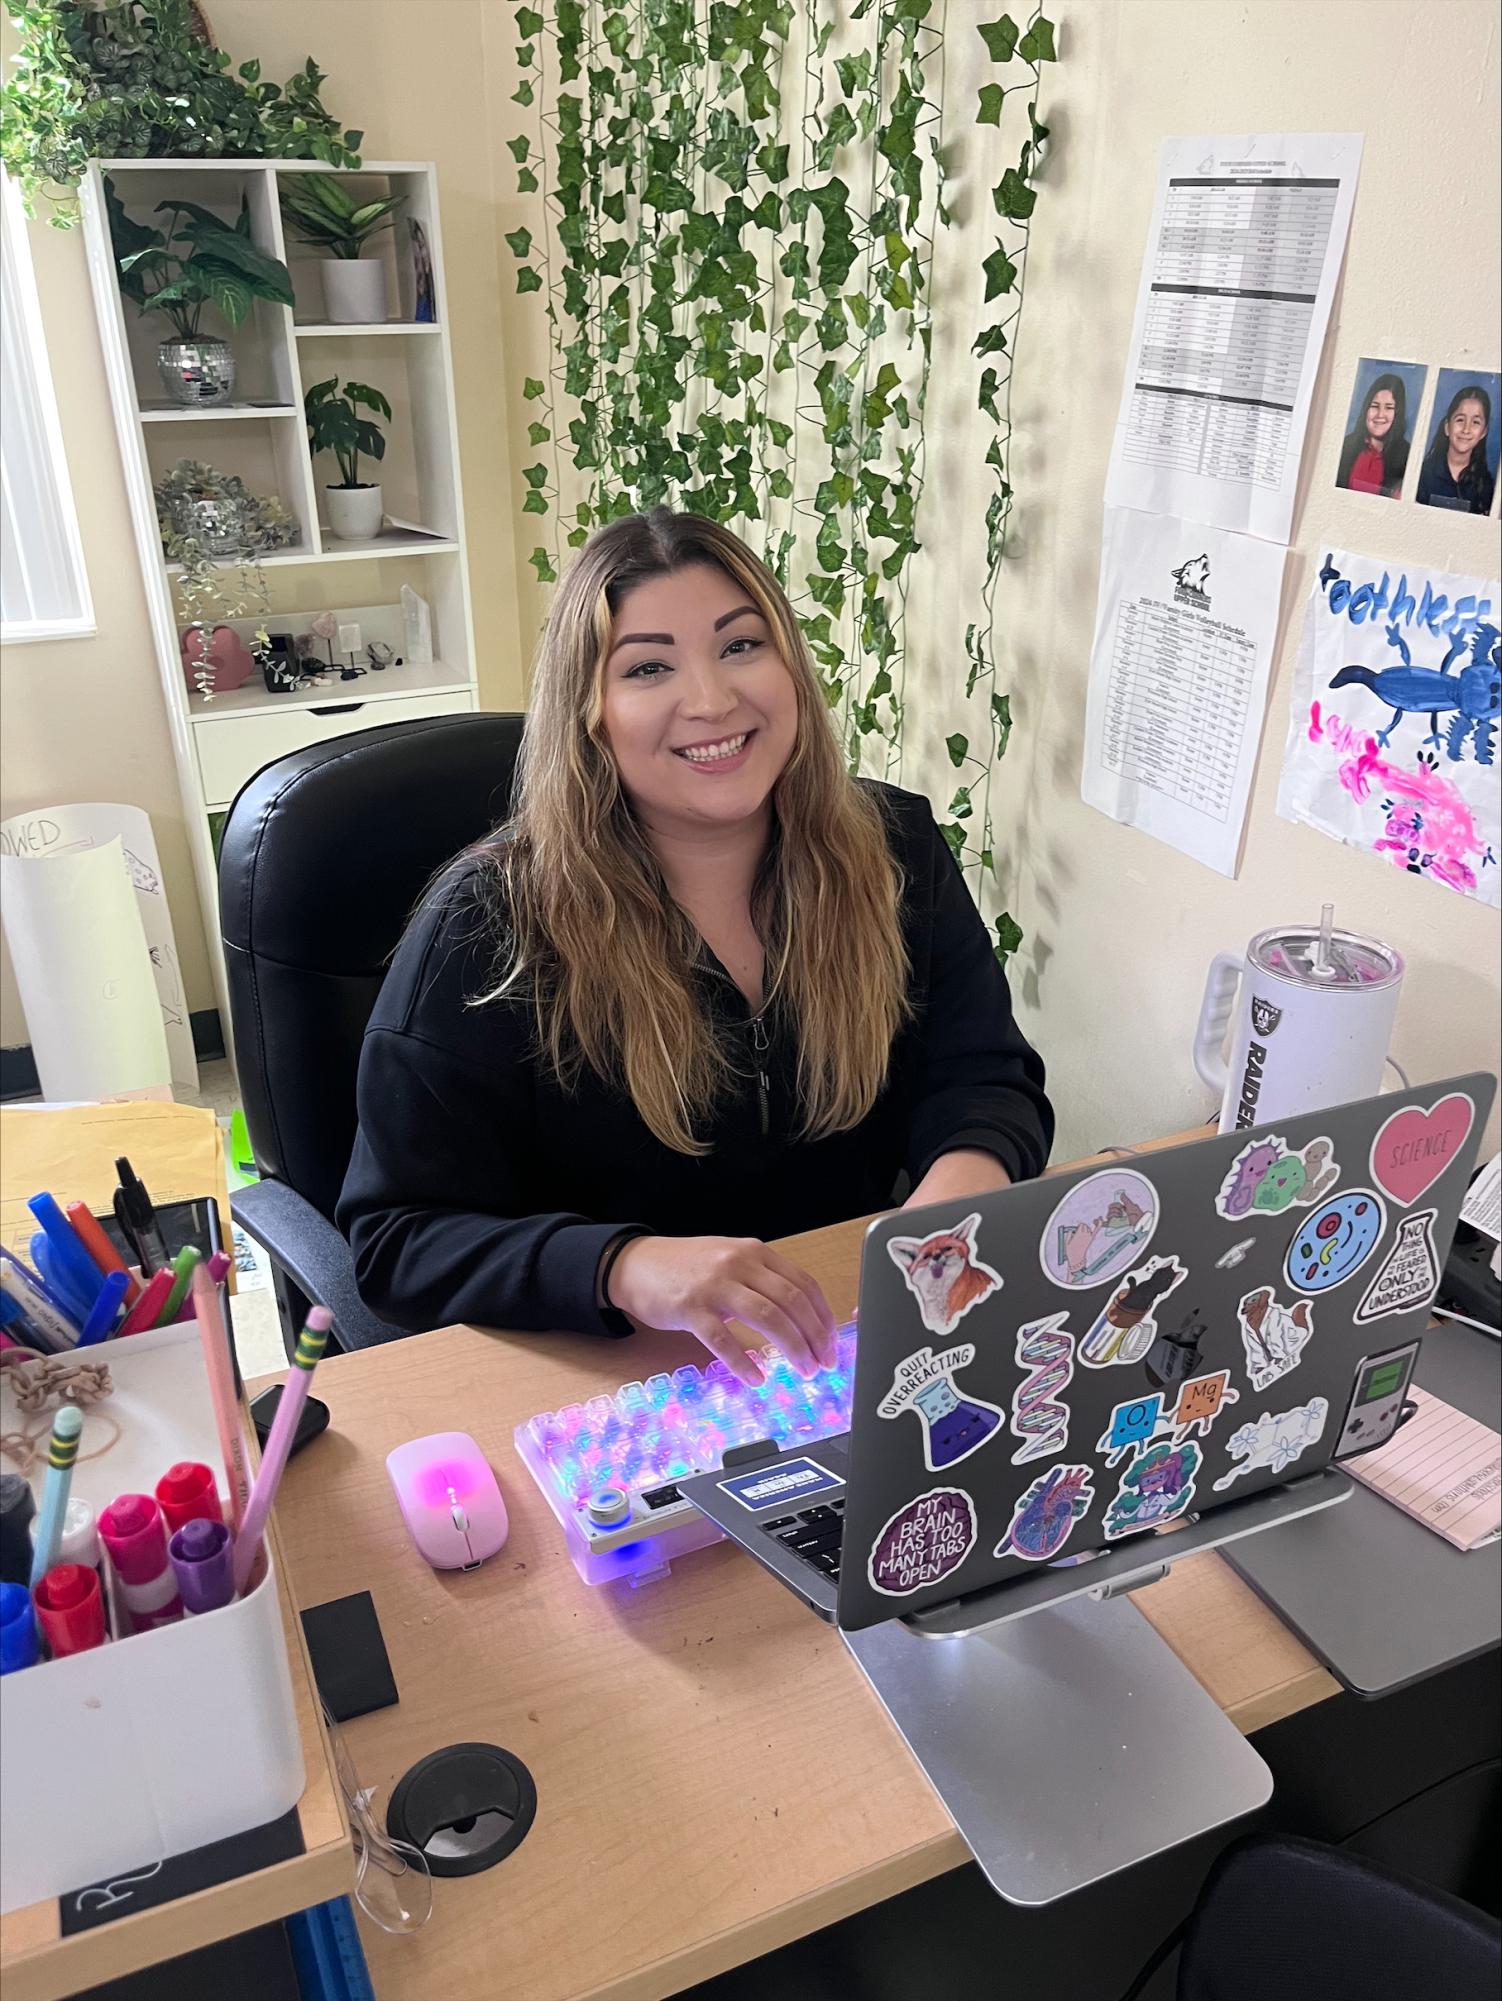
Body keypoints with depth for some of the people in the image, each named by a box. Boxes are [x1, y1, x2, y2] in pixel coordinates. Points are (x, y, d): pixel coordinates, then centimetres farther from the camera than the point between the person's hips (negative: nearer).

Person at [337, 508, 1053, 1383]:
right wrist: (627, 1269, -32)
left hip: (861, 1349, 4)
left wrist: (969, 1170, -22)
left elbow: (983, 1075, 4)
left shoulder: (896, 852, 2)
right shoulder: (493, 924, -10)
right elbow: (398, 1238, -12)